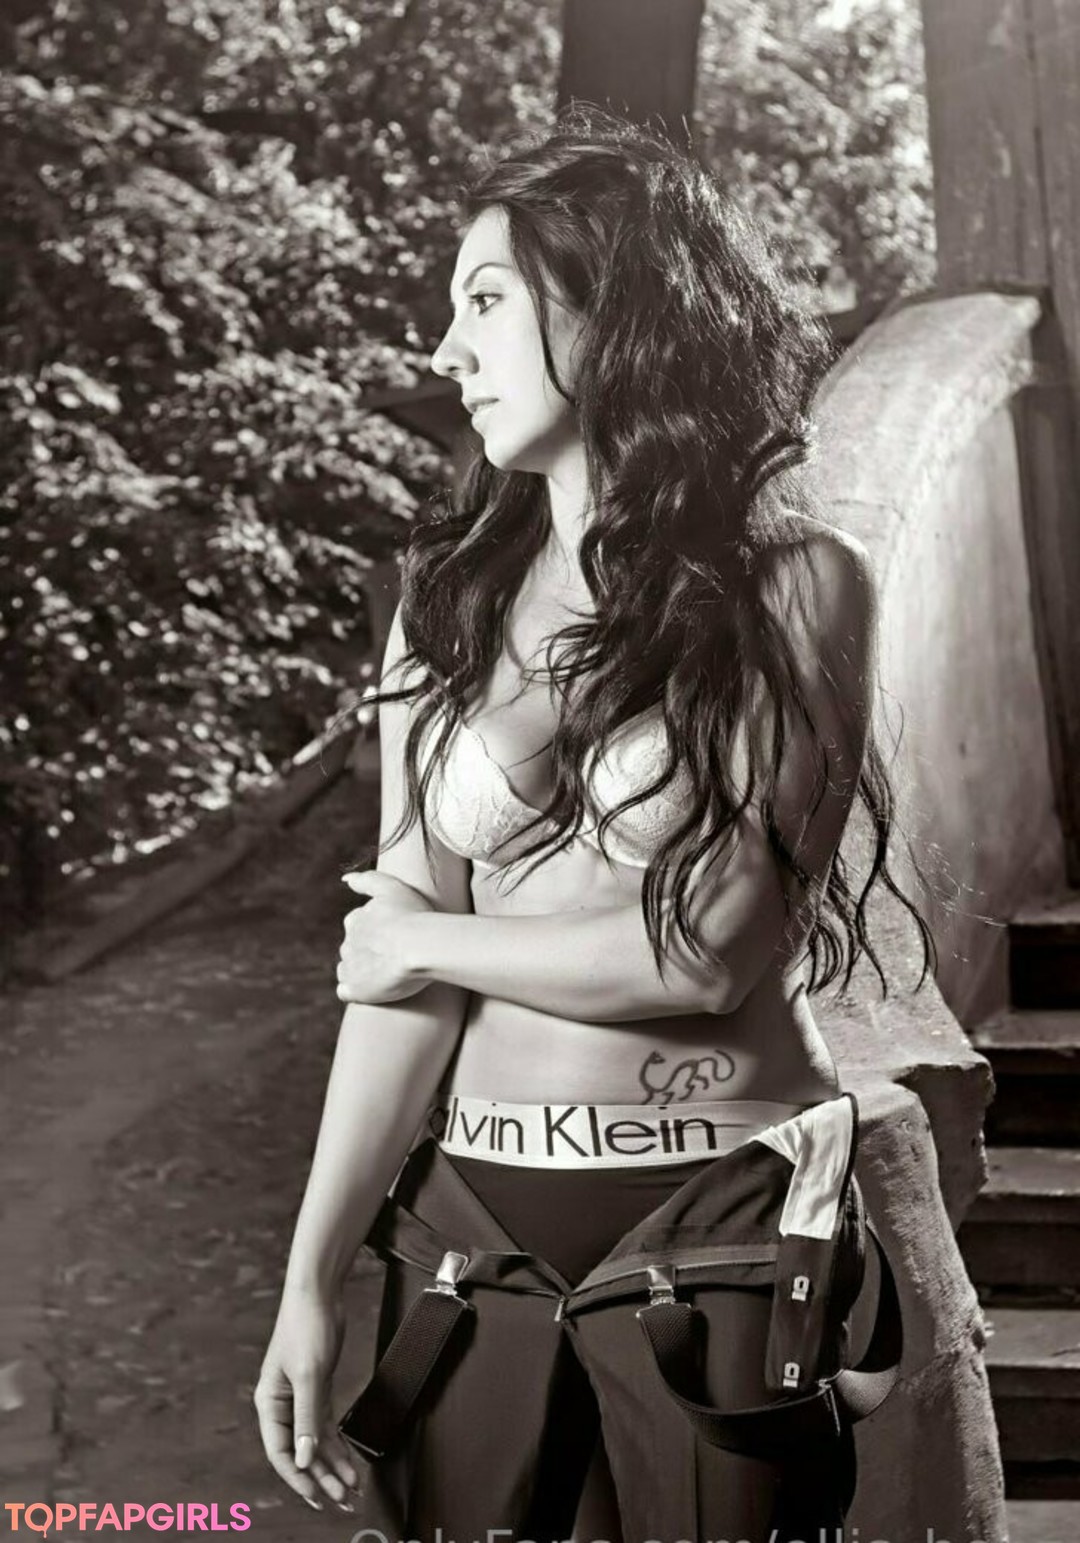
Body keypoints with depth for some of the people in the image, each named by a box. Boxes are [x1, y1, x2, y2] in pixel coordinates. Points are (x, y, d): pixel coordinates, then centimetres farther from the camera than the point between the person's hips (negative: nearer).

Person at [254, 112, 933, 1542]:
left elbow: (707, 956, -14)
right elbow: (395, 964, -2)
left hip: (727, 1224, -3)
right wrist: (313, 1276, -7)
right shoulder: (450, 596, 3)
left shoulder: (793, 582, -6)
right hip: (472, 1224, 3)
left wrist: (432, 940, -2)